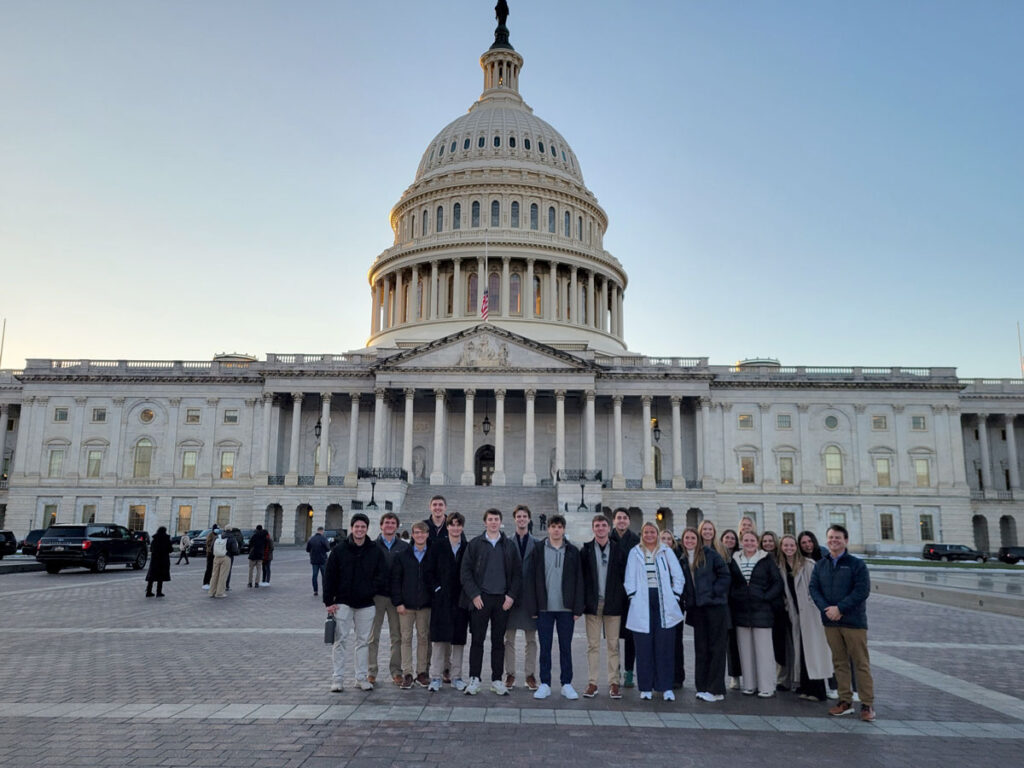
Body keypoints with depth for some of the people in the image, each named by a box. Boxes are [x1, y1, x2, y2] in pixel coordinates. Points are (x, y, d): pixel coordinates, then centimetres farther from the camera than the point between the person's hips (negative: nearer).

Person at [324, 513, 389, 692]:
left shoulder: (375, 551, 1)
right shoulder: (339, 550, -1)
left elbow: (382, 576, 3)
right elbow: (329, 576, -1)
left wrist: (370, 591, -8)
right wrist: (329, 601, -5)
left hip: (366, 604, 2)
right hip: (343, 603, -1)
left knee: (364, 641, 9)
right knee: (341, 640, 0)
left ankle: (362, 677, 18)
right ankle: (337, 678, 9)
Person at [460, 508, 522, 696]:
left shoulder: (509, 546, 8)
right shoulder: (475, 544, 3)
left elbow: (517, 573, 8)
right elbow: (466, 571, 1)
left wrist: (512, 595, -2)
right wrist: (474, 594, -8)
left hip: (502, 600, 2)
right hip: (480, 599, -2)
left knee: (499, 641, 8)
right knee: (477, 640, 1)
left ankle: (497, 680, 17)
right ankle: (474, 679, 10)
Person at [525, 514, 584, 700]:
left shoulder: (573, 552, 4)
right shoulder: (538, 551, 2)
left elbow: (579, 580, 3)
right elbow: (530, 579, 1)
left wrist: (578, 608, -3)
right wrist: (532, 607, -5)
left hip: (566, 608, 0)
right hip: (544, 608, 0)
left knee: (566, 647, 8)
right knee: (545, 647, 6)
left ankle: (566, 684, 18)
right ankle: (545, 684, 17)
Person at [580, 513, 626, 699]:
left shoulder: (618, 550, 3)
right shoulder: (586, 550, 3)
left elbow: (624, 576, 3)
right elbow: (580, 577, 2)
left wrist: (623, 600, -3)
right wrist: (582, 602, -5)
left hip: (613, 604, 0)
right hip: (593, 604, 0)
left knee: (613, 645, 6)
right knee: (593, 645, 5)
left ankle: (613, 682, 14)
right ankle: (592, 683, 12)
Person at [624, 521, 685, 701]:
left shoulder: (666, 552, 10)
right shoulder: (635, 553, 9)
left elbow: (678, 576, 10)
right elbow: (629, 578, 7)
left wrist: (674, 596, 3)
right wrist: (633, 597, -1)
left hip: (664, 604, 0)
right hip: (642, 604, 0)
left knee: (664, 645, -1)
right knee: (644, 646, 0)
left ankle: (666, 687, 7)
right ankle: (645, 687, 9)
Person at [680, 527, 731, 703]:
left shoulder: (710, 554, -4)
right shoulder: (683, 560, 10)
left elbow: (725, 575, -5)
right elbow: (682, 583, 18)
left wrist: (714, 593, -12)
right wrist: (686, 599, 4)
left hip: (715, 606, -5)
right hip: (696, 608, 5)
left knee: (716, 647, -1)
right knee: (700, 648, 9)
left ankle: (716, 690, 2)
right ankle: (702, 687, 16)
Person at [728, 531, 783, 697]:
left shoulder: (766, 560, 0)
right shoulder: (734, 561, 8)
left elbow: (778, 583, -1)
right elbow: (730, 584, 12)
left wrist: (766, 597, -10)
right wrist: (733, 599, -1)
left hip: (761, 610, -3)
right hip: (741, 611, 3)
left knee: (763, 649, -2)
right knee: (745, 650, 7)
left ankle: (766, 687, 7)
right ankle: (749, 685, 16)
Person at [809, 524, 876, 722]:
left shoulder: (856, 564, -3)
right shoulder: (820, 565, 10)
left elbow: (862, 590, -11)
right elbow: (814, 588, 4)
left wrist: (840, 608, -16)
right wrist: (826, 608, -13)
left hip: (854, 621, -4)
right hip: (830, 621, 4)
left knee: (861, 663, 0)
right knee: (839, 662, 9)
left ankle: (867, 704, 8)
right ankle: (845, 701, 18)